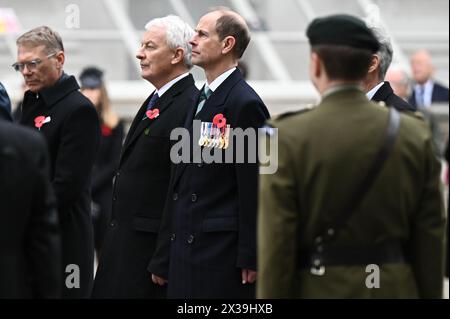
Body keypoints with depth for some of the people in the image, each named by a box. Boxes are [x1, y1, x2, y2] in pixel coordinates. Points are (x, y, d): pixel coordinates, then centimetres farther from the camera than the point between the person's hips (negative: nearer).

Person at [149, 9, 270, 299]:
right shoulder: (200, 99, 16)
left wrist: (249, 258, -16)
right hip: (187, 249, 9)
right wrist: (164, 258, 17)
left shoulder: (245, 103, -11)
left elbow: (253, 187, -14)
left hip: (222, 251, -9)